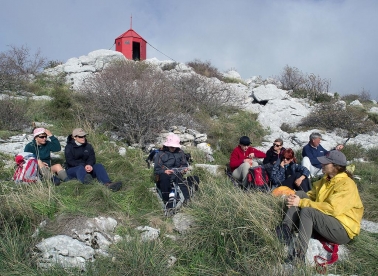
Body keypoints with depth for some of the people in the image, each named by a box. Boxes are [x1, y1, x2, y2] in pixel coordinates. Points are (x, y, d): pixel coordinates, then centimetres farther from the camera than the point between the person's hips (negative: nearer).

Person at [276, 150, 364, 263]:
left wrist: (301, 203, -27)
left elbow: (332, 208, -27)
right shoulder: (326, 179, 9)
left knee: (307, 211, -32)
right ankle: (285, 231, -23)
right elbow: (311, 195, 9)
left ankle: (299, 256, -34)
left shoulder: (347, 185, -17)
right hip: (323, 221, 8)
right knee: (300, 194, -9)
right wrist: (295, 199, -13)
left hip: (343, 229, -8)